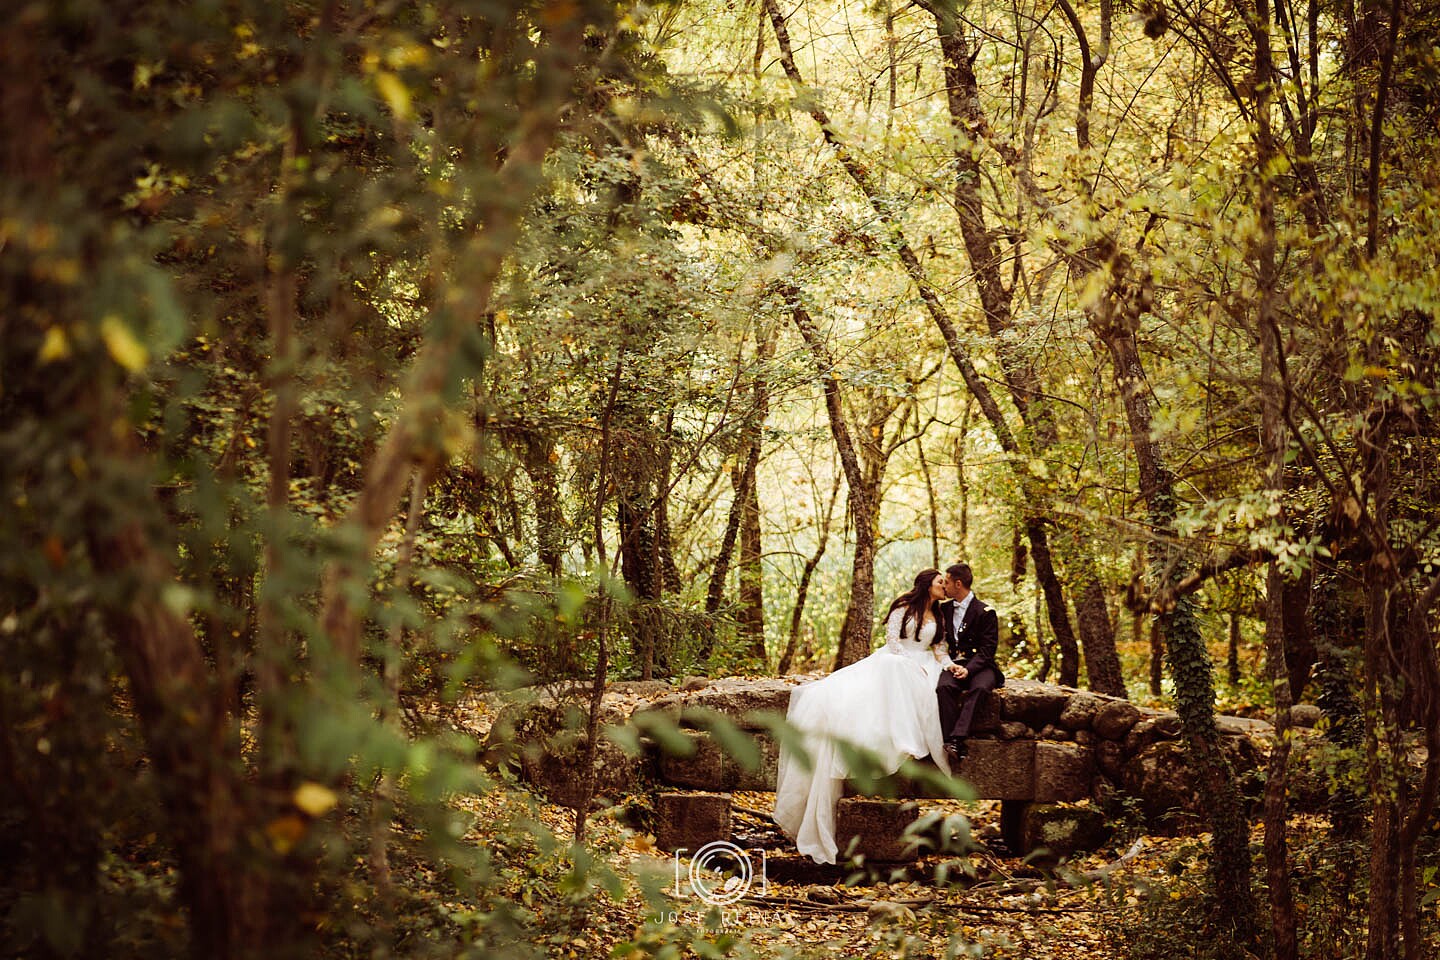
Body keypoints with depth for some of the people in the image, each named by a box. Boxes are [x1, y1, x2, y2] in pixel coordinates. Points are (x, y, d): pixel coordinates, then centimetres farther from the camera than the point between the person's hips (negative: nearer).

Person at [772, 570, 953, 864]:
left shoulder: (938, 616, 18)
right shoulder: (905, 606, 6)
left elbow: (936, 649, 20)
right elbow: (892, 640, -2)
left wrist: (950, 666, -2)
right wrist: (914, 666, -13)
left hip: (918, 669, 2)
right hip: (889, 662, -2)